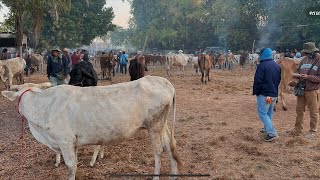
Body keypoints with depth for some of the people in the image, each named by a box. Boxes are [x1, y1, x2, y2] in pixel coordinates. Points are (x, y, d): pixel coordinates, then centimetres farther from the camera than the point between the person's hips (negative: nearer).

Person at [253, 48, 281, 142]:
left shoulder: (262, 66, -15)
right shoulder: (277, 66, 9)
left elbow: (258, 81, -16)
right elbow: (279, 80, 18)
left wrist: (256, 92, -5)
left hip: (264, 94, -8)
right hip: (274, 94, 8)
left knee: (262, 113, -3)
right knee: (269, 113, 20)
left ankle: (272, 133, -10)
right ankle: (267, 128, 31)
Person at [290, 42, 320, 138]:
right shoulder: (304, 60, 8)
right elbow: (298, 70, 16)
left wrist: (308, 77, -23)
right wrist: (297, 75, -5)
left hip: (312, 91, -6)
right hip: (301, 89, 6)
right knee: (299, 110, 13)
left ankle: (312, 131, 18)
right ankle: (298, 129, 25)